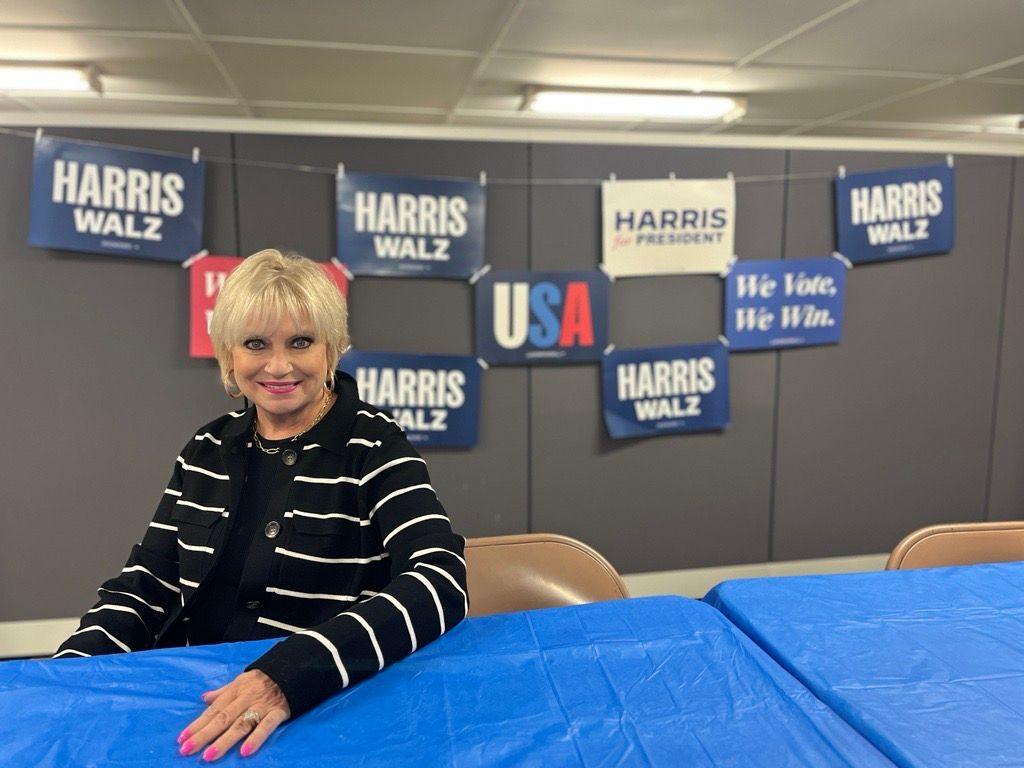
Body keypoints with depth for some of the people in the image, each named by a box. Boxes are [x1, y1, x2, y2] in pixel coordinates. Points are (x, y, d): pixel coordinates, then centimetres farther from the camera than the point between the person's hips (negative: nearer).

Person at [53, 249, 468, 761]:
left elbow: (441, 581, -24)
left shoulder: (373, 448, -11)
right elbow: (145, 587, 8)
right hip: (192, 699, 2)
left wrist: (286, 677, -35)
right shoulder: (208, 450, 5)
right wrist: (64, 676, -11)